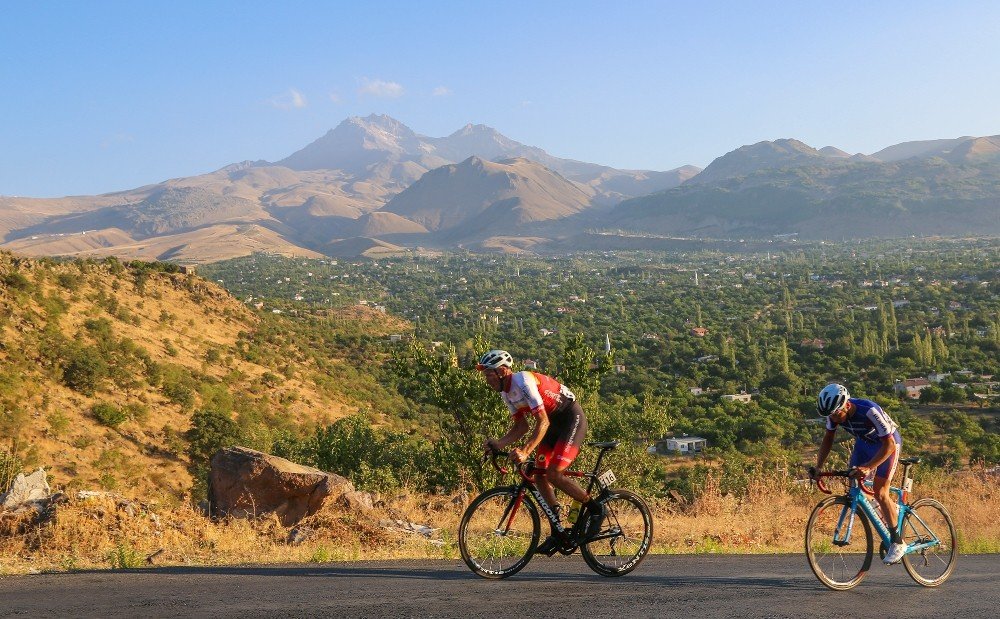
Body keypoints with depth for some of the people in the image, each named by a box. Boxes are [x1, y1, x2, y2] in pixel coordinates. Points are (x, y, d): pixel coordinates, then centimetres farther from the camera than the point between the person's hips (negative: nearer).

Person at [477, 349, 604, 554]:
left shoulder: (523, 382, -26)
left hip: (572, 419, -9)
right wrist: (498, 443, -10)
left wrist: (525, 451, -40)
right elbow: (521, 426, 6)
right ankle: (557, 534, 9)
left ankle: (595, 508, -1)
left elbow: (543, 421, -31)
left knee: (553, 474, -20)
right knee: (539, 476, 2)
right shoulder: (506, 393, 3)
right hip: (554, 423, 10)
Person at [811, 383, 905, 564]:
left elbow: (889, 445, -35)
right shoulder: (834, 413, -21)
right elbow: (828, 439, -4)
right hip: (864, 442, 6)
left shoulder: (869, 411, -39)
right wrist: (818, 467, -14)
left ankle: (898, 543, -5)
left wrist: (867, 468, -44)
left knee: (879, 490, -15)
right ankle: (891, 508, 25)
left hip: (888, 443, -6)